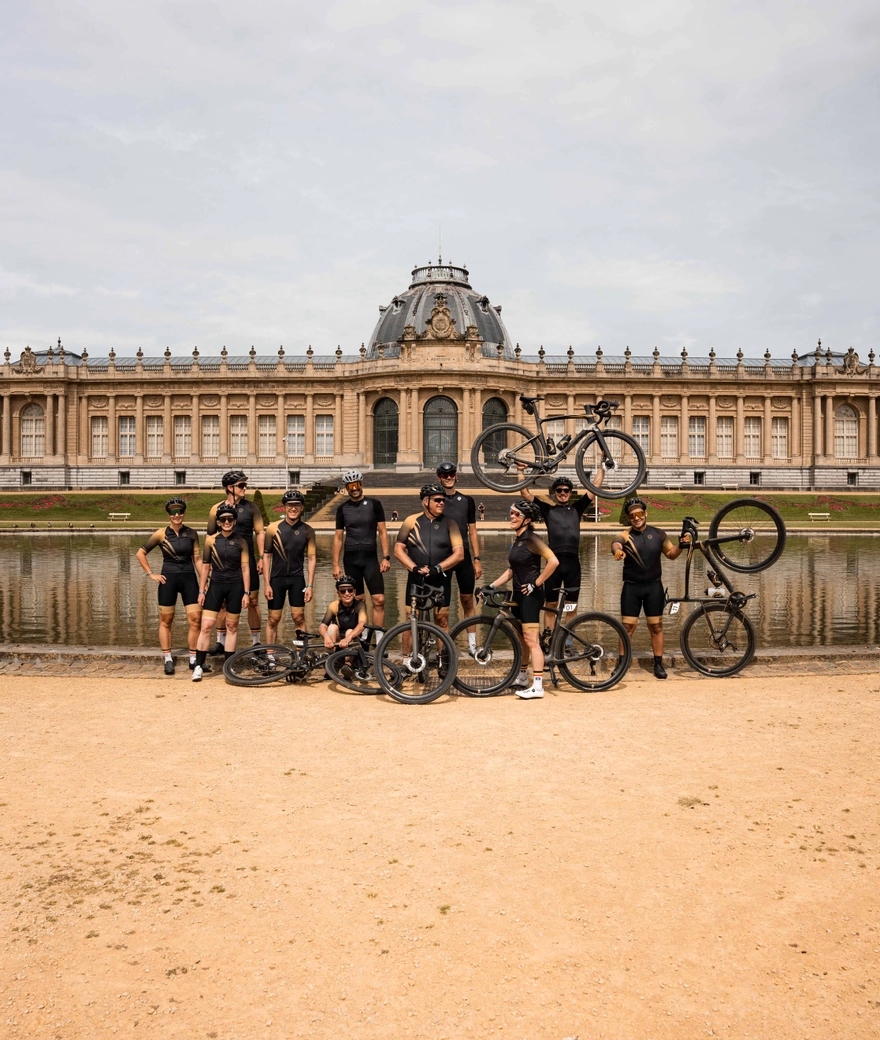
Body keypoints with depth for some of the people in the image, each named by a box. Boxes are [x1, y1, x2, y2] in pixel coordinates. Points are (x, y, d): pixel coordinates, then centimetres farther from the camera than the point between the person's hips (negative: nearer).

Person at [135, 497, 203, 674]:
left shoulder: (192, 533, 3)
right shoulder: (161, 534, -2)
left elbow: (198, 559, 6)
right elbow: (140, 553, 3)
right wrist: (151, 574, -2)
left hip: (189, 578, 1)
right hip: (168, 579, -1)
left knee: (195, 620, -4)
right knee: (166, 621, 6)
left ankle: (193, 659, 8)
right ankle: (168, 660, 16)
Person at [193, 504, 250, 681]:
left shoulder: (241, 542, 1)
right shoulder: (211, 540, 2)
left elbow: (245, 568, 1)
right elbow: (205, 566, 6)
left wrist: (246, 592, -4)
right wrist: (201, 591, 3)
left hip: (235, 586, 0)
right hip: (216, 585, 0)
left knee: (232, 626, 8)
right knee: (206, 625, -6)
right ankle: (198, 665, 1)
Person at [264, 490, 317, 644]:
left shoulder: (307, 531, -1)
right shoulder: (273, 528, -4)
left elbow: (311, 558, 1)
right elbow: (266, 556, -1)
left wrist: (310, 585, -4)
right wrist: (267, 583, -5)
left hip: (297, 578, 1)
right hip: (277, 578, 0)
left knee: (299, 617, 0)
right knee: (273, 619, 5)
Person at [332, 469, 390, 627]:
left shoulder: (374, 504, 2)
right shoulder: (343, 509, 7)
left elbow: (382, 531, 2)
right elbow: (338, 537, 9)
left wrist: (386, 557, -6)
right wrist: (336, 564, 4)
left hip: (370, 558, -1)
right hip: (350, 559, 1)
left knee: (379, 600, -9)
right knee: (358, 601, 5)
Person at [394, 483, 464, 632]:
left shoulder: (449, 524, 1)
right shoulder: (411, 521, 1)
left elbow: (459, 554, -5)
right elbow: (398, 550, -1)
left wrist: (438, 568, -16)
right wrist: (414, 568, -14)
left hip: (441, 581, 0)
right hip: (416, 580, 0)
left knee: (442, 621, 4)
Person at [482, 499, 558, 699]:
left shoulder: (531, 539, -15)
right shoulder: (517, 540, 12)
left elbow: (553, 561, -25)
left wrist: (536, 583, -19)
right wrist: (492, 586, 12)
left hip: (530, 595, -9)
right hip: (519, 594, 9)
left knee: (531, 639, -9)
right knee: (521, 638, 18)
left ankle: (537, 686, -6)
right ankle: (522, 677, 31)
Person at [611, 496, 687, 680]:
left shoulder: (658, 534, 2)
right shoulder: (625, 535, -8)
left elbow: (671, 554, 13)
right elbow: (615, 543, -32)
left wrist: (681, 546, -9)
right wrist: (618, 551, -56)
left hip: (654, 586, 2)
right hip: (631, 587, -2)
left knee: (656, 626, 6)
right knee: (627, 626, 1)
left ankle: (658, 664, 16)